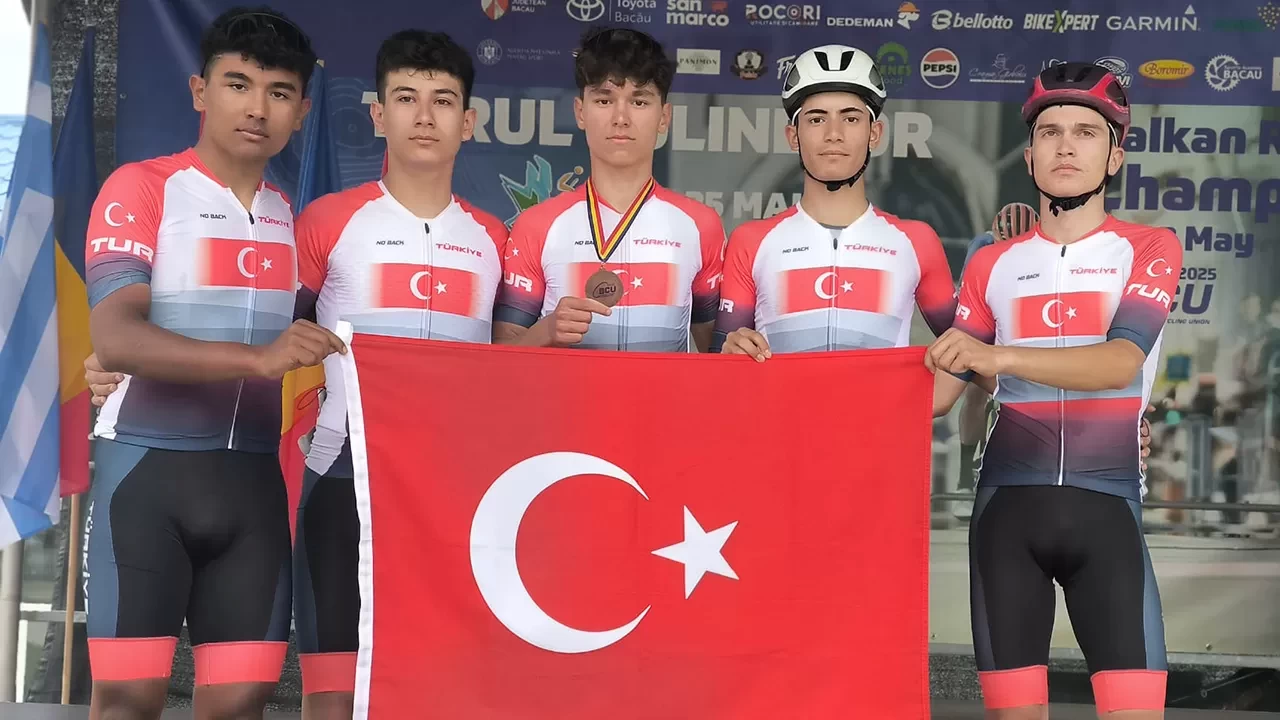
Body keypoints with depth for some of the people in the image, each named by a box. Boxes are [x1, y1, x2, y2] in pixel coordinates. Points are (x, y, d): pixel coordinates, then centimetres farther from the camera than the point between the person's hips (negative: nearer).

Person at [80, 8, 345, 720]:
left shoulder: (293, 219, 13)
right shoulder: (142, 187, -3)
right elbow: (115, 338, -17)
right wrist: (257, 357, -29)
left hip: (255, 477, 4)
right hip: (150, 466, -4)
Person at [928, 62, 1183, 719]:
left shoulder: (1149, 248, 4)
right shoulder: (993, 264, 11)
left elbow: (1120, 363, -15)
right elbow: (941, 388, 11)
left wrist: (1001, 356, -30)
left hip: (1105, 505, -2)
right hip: (1008, 503, 2)